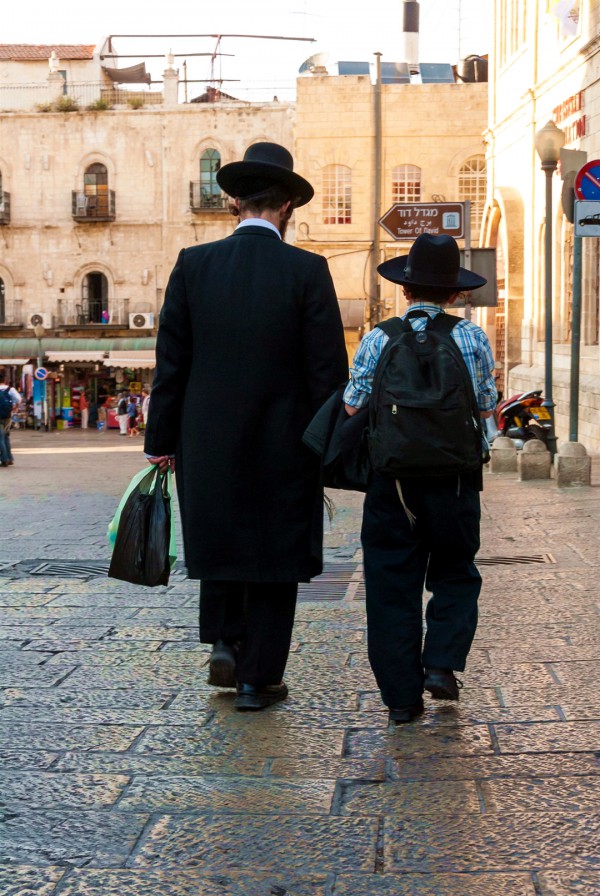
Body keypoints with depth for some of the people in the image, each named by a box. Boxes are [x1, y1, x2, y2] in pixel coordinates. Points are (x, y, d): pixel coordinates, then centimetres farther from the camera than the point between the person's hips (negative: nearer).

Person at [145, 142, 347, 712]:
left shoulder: (194, 265, -2)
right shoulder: (306, 270, -8)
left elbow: (170, 361, 0)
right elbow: (327, 369, -9)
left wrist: (162, 441, 7)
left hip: (208, 444, 2)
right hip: (282, 445, -2)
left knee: (220, 539, 23)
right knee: (274, 556, 9)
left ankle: (224, 643, 14)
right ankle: (258, 678, 14)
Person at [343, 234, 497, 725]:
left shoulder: (378, 340, -3)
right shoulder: (473, 339, -1)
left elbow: (354, 411, -2)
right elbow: (487, 411, 2)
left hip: (392, 478, 0)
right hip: (455, 480, 0)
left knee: (393, 584, 7)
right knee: (455, 575, 17)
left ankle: (402, 695, 8)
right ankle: (442, 663, 0)